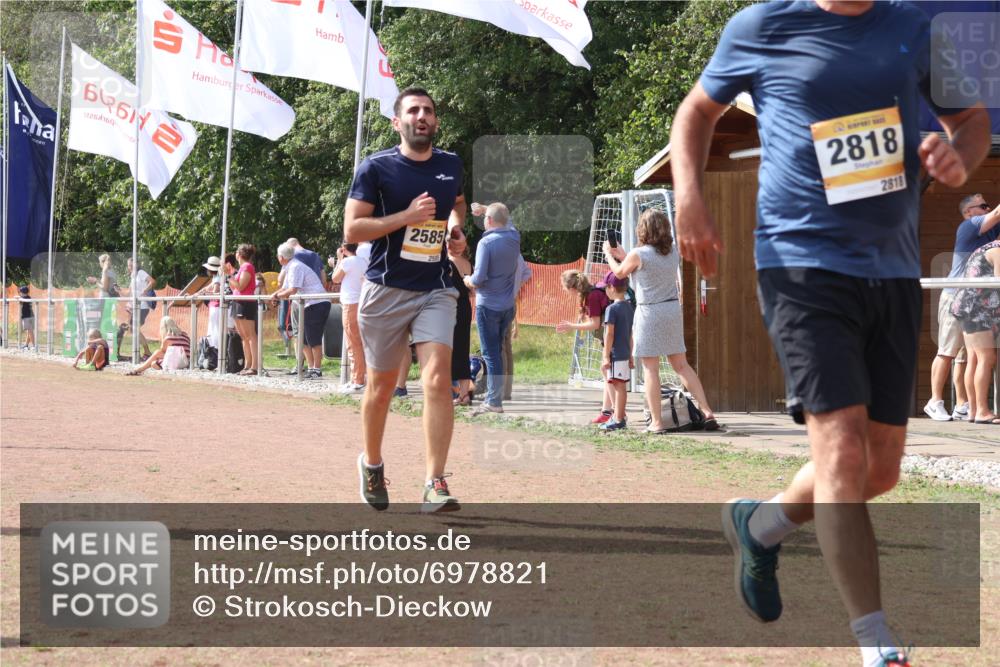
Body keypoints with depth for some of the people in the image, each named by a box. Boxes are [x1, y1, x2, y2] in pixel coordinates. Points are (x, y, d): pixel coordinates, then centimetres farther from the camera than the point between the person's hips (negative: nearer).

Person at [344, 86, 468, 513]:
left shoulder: (452, 166, 9)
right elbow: (352, 230, -9)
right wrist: (406, 216, -19)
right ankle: (371, 463, 36)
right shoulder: (376, 168, -5)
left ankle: (435, 485, -18)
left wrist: (456, 229, 8)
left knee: (438, 377, -16)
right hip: (386, 290, -2)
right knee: (382, 385, 10)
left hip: (436, 290, 2)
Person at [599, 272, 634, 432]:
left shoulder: (612, 309, -13)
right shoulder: (629, 308, 12)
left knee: (618, 386, -5)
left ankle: (619, 420, -3)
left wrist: (606, 356, -13)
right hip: (625, 353, 8)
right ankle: (618, 417, 18)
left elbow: (609, 334, -15)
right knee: (619, 386, 13)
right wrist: (630, 356, 22)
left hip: (615, 354, -8)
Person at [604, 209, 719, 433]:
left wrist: (609, 254, 26)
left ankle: (656, 422, -2)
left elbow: (620, 272, 7)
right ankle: (707, 412, 7)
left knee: (650, 368, 0)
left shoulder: (638, 254, -12)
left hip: (649, 313, -6)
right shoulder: (672, 251, 5)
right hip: (673, 309, 6)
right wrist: (621, 254, 27)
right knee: (681, 365, 12)